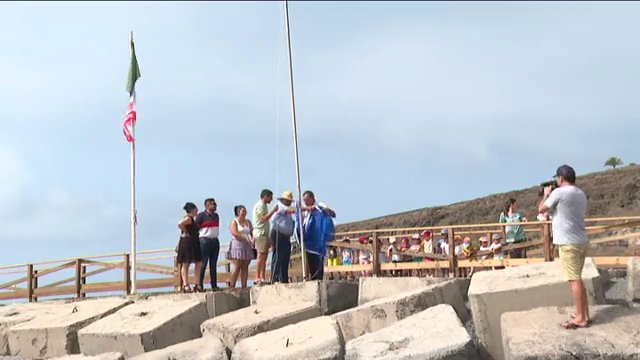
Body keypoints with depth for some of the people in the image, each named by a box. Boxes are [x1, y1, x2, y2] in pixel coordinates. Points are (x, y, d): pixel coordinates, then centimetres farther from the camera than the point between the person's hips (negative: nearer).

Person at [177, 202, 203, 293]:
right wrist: (186, 232, -18)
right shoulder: (188, 218, -13)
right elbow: (180, 224, -29)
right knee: (185, 264, -5)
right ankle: (185, 285, -3)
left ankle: (197, 285, 10)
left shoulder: (192, 219, 17)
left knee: (199, 263, 7)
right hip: (186, 242, -10)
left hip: (193, 243, 10)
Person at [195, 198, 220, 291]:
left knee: (213, 264, 8)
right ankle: (200, 285, -2)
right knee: (203, 264, -6)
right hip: (205, 240, -7)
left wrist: (215, 237, 16)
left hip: (215, 241, 7)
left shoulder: (216, 216, 16)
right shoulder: (201, 215, -6)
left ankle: (214, 285, 10)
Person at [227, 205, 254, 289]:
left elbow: (251, 232, 12)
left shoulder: (248, 222, 17)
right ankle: (232, 287, -8)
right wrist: (245, 237, -20)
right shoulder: (234, 222, 1)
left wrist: (252, 239, -9)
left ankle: (244, 286, 2)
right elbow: (234, 233, -12)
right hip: (237, 245, -5)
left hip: (247, 246, 5)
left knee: (245, 267, 1)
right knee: (237, 267, -10)